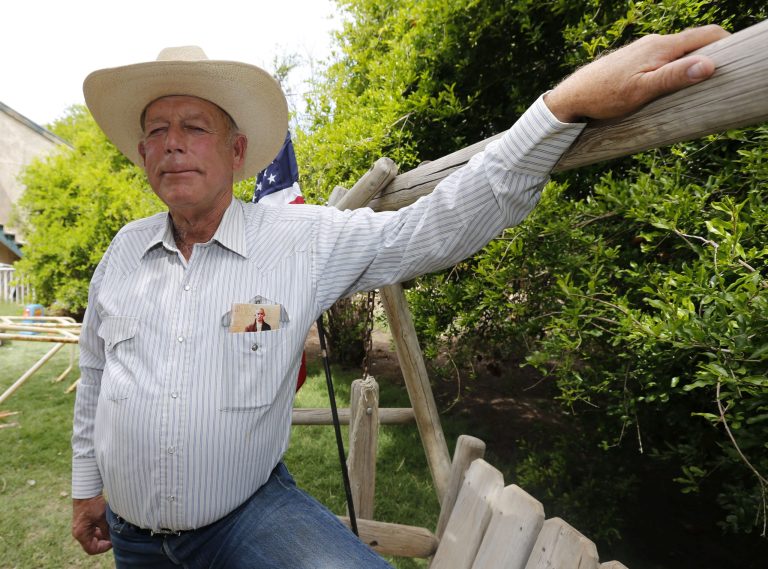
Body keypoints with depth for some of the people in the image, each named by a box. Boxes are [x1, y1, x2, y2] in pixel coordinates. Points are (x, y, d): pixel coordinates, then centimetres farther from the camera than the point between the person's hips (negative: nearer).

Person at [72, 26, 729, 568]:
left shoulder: (299, 241, -14)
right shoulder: (125, 248, -1)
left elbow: (435, 229, -18)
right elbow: (95, 374, 11)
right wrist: (87, 486, 16)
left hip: (249, 514, -4)